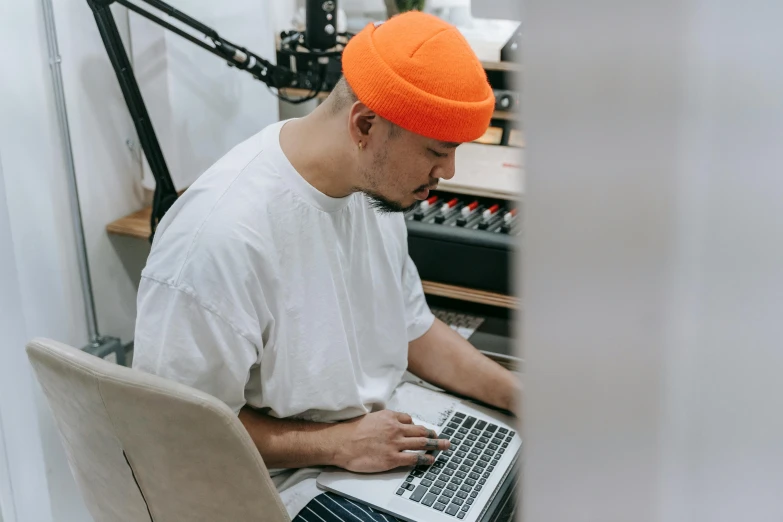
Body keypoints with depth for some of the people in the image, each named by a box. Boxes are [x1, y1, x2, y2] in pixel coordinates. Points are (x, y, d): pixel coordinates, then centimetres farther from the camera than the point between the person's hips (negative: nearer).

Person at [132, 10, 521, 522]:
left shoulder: (376, 183, -3)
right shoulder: (218, 237, -29)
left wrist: (519, 395, -2)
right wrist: (340, 443, -22)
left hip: (384, 432, 8)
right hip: (286, 476, -7)